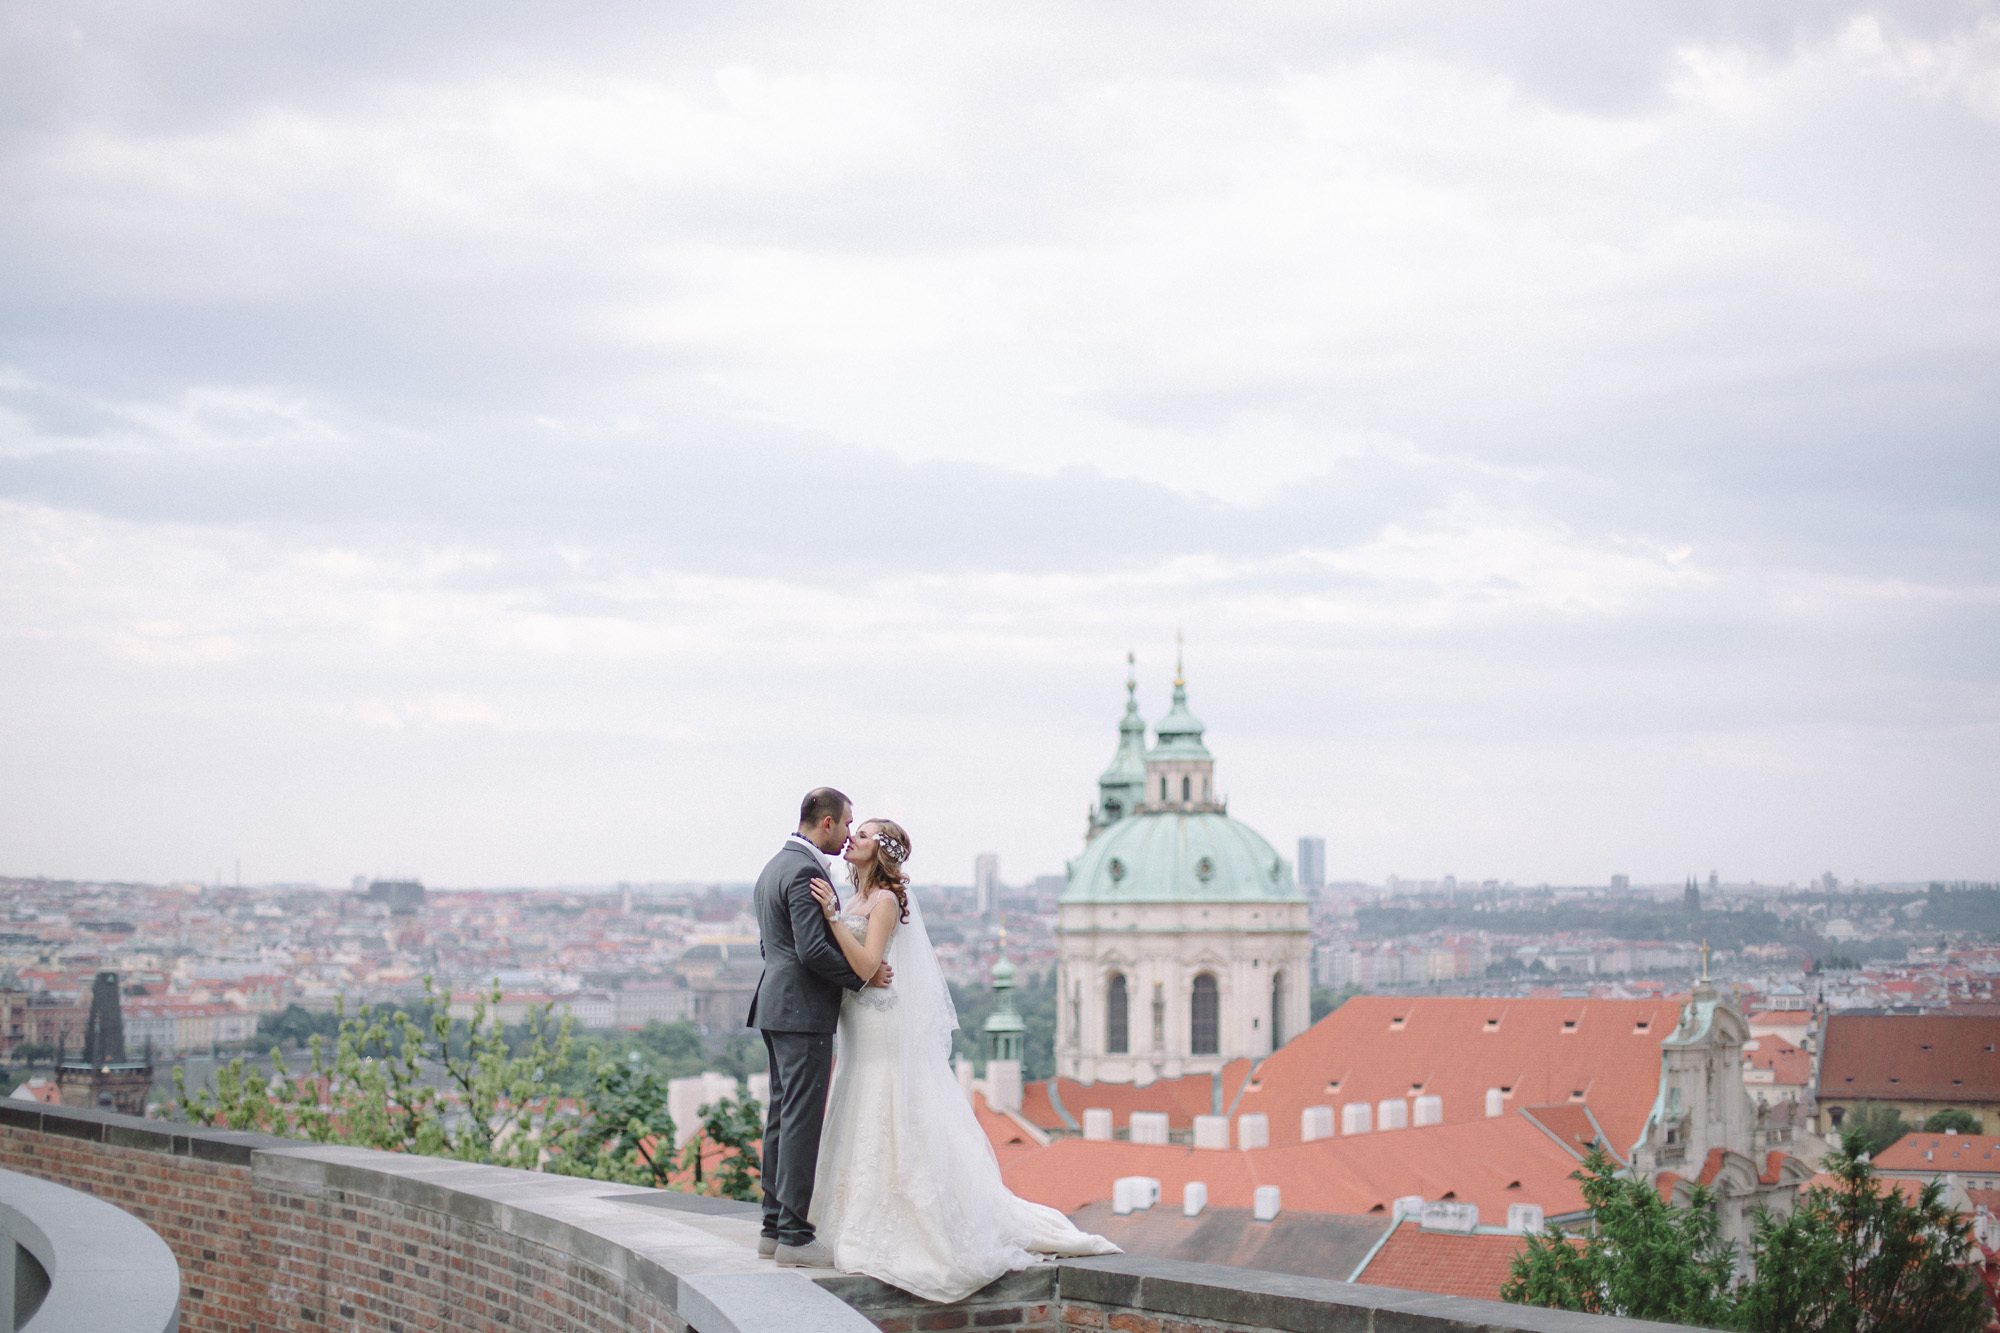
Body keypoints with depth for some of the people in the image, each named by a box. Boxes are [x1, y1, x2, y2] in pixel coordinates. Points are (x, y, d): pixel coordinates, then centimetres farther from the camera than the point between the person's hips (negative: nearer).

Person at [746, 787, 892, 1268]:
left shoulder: (774, 868, 17)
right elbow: (813, 949, -22)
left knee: (782, 1117, 12)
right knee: (802, 1120, -8)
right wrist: (862, 977, -10)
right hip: (804, 1012, -11)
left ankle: (774, 1228, 16)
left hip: (777, 1008, 11)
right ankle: (794, 1237, -8)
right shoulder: (805, 872, -15)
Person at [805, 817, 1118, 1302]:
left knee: (891, 1128, -6)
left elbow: (867, 965, -24)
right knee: (870, 1130, 10)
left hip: (886, 1034, -9)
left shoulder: (886, 901, -13)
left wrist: (833, 914, -26)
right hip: (863, 1036, 9)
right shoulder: (857, 901, 14)